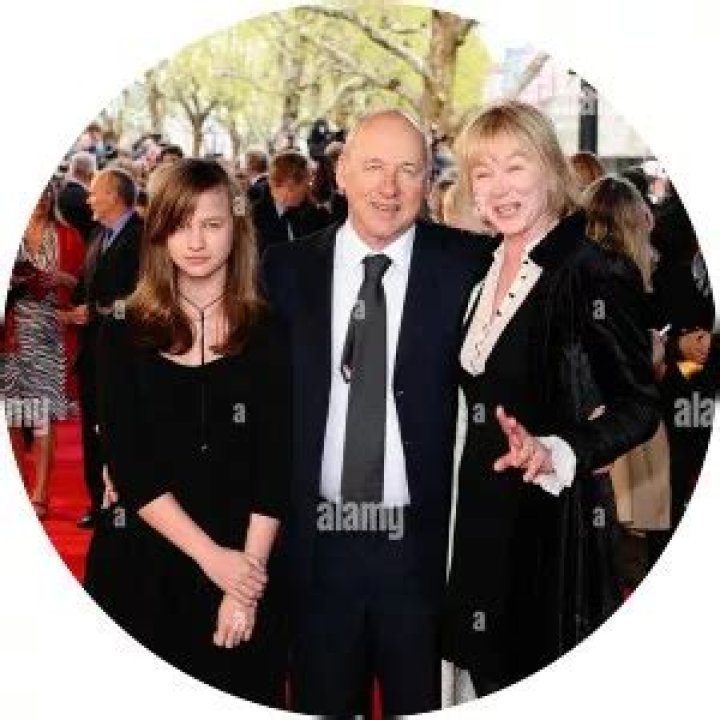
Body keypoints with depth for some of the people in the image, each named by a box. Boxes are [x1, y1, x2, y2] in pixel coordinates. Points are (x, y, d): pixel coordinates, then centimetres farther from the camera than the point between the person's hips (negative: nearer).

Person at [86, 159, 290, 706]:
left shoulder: (270, 335, 0)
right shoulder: (125, 336, 1)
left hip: (246, 570, 0)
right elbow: (127, 467, -5)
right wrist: (211, 556, -13)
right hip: (144, 567, 0)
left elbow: (276, 465, -4)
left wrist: (247, 578, -14)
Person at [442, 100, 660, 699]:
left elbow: (639, 407, -15)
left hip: (553, 521, -7)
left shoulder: (592, 275, -15)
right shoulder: (488, 269, 8)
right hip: (483, 515, 7)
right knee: (491, 681, 16)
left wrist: (556, 453, -28)